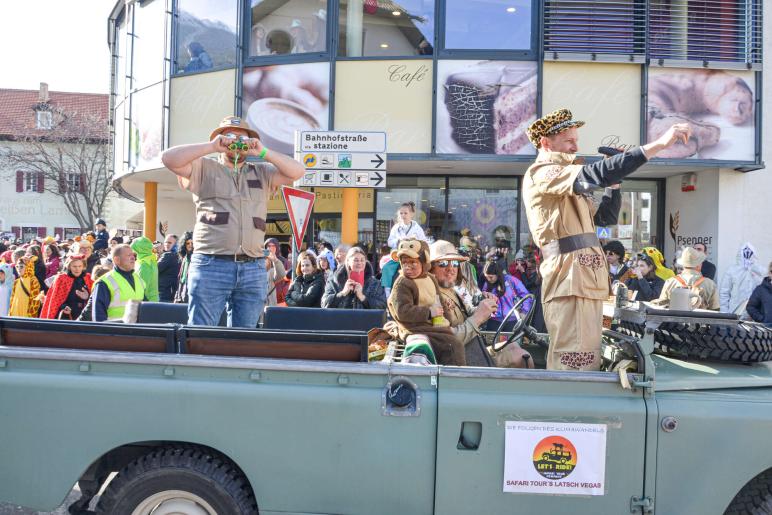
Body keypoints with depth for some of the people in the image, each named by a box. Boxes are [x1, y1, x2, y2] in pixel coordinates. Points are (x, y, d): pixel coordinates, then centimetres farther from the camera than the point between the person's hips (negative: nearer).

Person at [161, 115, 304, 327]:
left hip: (253, 268, 3)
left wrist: (263, 153, -1)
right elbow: (168, 158, -2)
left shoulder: (262, 173, 20)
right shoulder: (204, 168, 12)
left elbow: (298, 172, 9)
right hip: (210, 264, -3)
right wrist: (211, 146, -5)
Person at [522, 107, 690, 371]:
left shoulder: (564, 179, 23)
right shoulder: (541, 173, -8)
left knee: (589, 360, 12)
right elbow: (592, 175, -25)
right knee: (573, 364, -12)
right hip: (569, 279, -10)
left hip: (587, 279, 10)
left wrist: (613, 185, 12)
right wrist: (657, 145, -25)